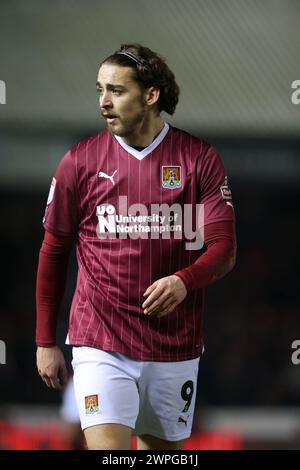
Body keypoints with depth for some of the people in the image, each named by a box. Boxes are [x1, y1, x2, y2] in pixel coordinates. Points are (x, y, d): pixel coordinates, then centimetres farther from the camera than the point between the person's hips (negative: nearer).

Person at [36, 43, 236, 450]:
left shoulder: (202, 159, 0)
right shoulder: (80, 161, 1)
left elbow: (224, 249, -3)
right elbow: (53, 253, 8)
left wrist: (183, 281, -25)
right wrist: (45, 342, 9)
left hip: (175, 349, 1)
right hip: (101, 344, -1)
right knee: (107, 449, -16)